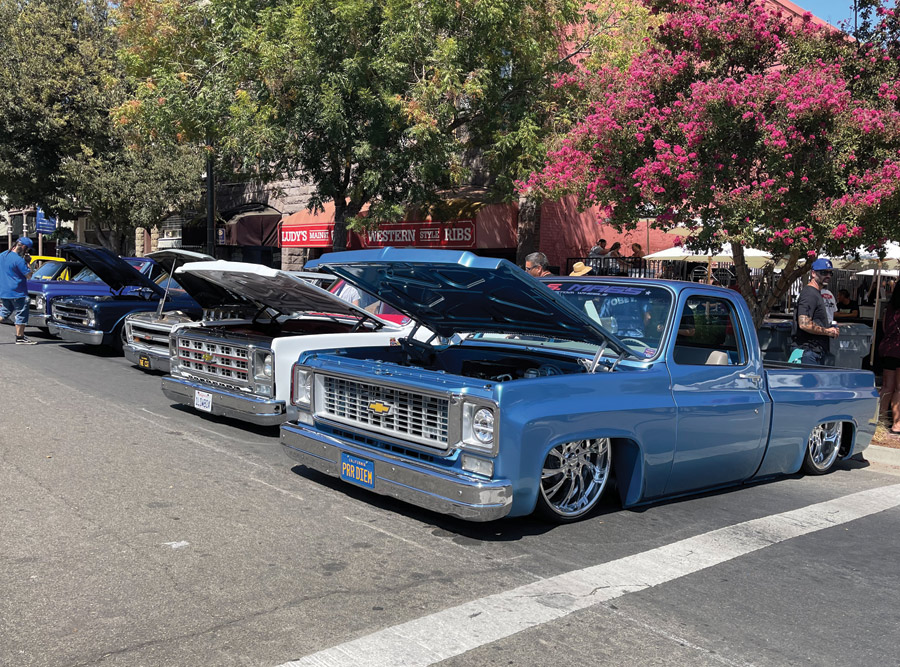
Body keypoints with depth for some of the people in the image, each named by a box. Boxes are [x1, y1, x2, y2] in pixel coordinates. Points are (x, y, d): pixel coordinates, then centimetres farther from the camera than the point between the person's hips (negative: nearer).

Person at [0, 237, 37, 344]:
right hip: (17, 293, -8)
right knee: (21, 315, 2)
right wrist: (28, 263, -5)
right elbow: (28, 275, -15)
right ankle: (20, 338, 6)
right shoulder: (18, 260, -18)